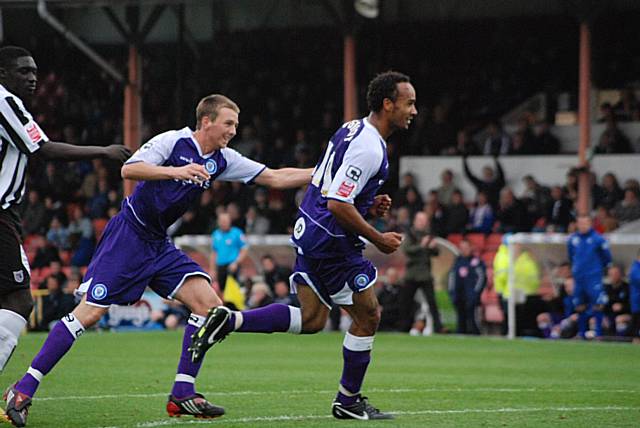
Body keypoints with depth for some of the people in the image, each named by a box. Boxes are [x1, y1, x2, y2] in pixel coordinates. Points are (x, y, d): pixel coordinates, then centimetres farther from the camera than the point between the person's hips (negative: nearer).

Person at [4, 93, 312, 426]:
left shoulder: (222, 160, 7)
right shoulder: (173, 142, -13)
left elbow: (276, 177, 10)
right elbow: (129, 170, -25)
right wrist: (175, 171, -37)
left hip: (159, 245, 7)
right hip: (128, 235, -7)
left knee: (208, 303, -8)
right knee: (89, 313, -13)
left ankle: (182, 395, -5)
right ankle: (23, 390, -7)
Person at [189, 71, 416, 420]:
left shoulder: (352, 129, 11)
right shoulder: (369, 148, -21)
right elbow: (338, 205, -25)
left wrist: (368, 205, 12)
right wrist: (378, 239, -15)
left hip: (310, 231, 10)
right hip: (332, 241, -10)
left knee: (311, 320, 13)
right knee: (368, 316, 4)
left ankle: (229, 321, 1)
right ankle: (348, 401, 14)